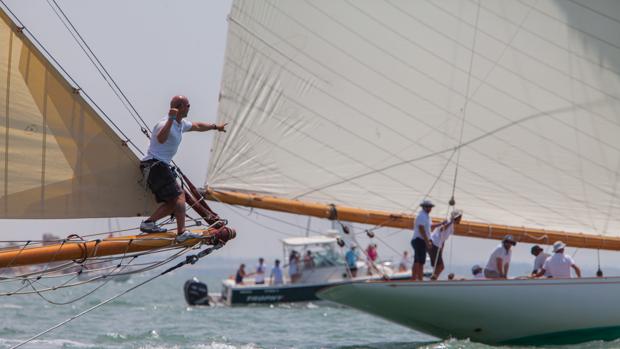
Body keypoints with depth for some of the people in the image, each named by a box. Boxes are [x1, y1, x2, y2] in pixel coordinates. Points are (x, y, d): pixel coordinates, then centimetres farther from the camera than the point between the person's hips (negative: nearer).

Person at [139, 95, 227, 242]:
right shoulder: (166, 123, -17)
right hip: (154, 165, -10)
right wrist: (171, 120, -47)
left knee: (172, 203, 6)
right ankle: (182, 233, -21)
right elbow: (161, 139, -40)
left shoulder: (181, 124, 14)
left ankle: (148, 223, 1)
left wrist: (215, 127, 48)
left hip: (161, 166, 10)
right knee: (179, 196, -15)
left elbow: (197, 126, 36)